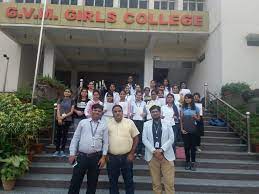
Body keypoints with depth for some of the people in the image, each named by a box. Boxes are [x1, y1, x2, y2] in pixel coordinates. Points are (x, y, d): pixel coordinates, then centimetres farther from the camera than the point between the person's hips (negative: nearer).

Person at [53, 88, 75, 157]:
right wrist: (59, 118, -11)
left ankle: (62, 150, 9)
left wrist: (64, 116, -12)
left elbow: (71, 111, -1)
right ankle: (57, 150, 10)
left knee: (65, 135, 2)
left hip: (67, 119, -1)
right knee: (58, 134, 3)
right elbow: (58, 109, 3)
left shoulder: (72, 101, 5)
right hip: (59, 119, 1)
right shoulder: (60, 100, 10)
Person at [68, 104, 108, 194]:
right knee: (75, 181, 6)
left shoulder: (103, 125, 5)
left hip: (96, 157, 1)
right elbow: (75, 138, 4)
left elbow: (105, 142, 3)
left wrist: (103, 157, -3)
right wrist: (72, 154, 0)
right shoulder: (83, 122, 4)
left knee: (92, 182, 13)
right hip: (81, 156, 0)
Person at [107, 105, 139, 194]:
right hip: (112, 157, 1)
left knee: (129, 181, 12)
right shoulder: (108, 123, 0)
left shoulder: (129, 122, -3)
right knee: (112, 181, 15)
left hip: (126, 156, -1)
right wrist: (106, 154, 1)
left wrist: (132, 153, -4)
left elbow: (136, 138, 1)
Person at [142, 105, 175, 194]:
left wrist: (161, 150, -12)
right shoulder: (146, 124, 6)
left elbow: (171, 139, -1)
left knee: (169, 182, 0)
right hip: (152, 155, 1)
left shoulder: (167, 123, 4)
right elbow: (144, 139, 0)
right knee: (155, 182, 10)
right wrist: (154, 151, -11)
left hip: (166, 155, -1)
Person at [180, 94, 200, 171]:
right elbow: (181, 119, 3)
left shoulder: (196, 108, 3)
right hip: (185, 130, 1)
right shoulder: (183, 108, 4)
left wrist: (195, 117, -13)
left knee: (193, 146, 3)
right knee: (186, 146, 5)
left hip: (193, 130, 0)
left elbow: (198, 119, 10)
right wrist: (182, 129, -5)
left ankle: (193, 162, 13)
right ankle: (187, 162, 16)